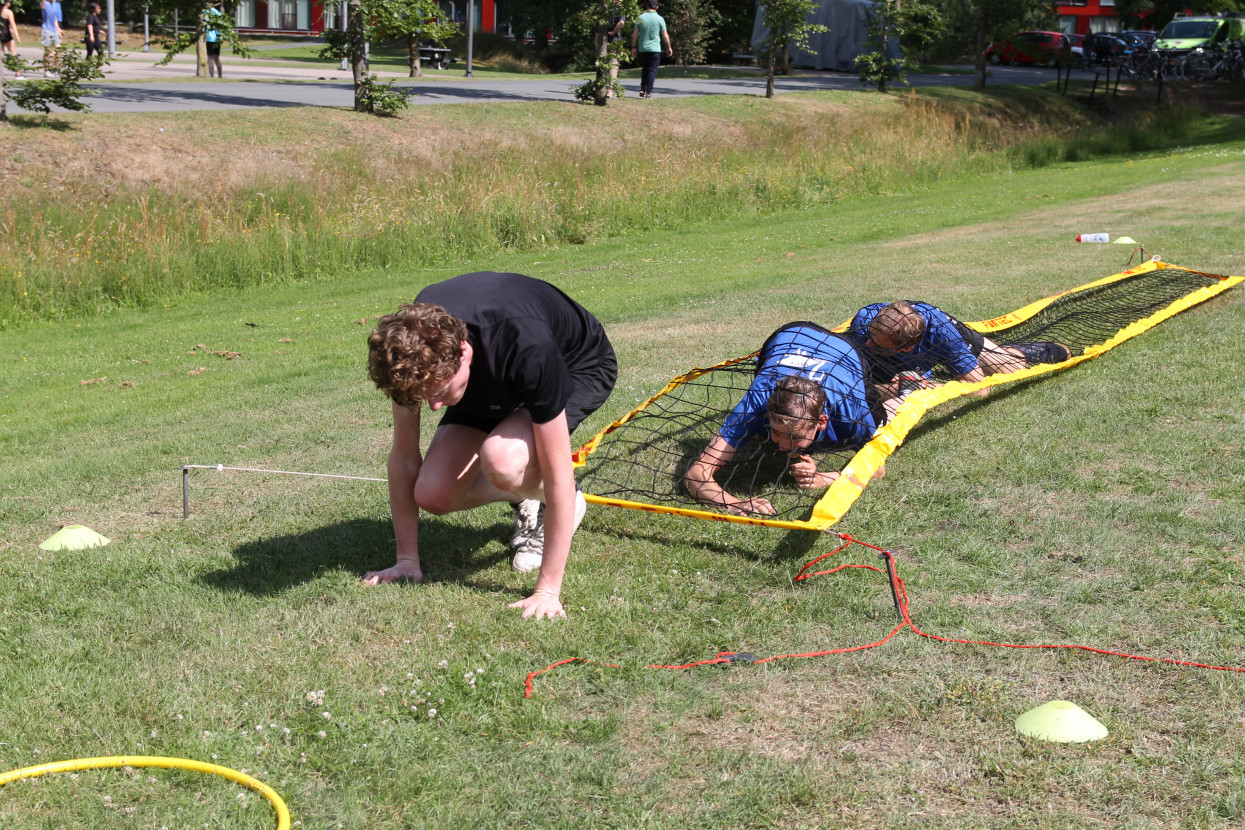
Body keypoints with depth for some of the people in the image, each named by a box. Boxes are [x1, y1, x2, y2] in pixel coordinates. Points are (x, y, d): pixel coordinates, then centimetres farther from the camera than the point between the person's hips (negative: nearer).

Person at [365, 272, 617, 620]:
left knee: (500, 459, -36)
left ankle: (561, 502, -2)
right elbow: (404, 458, -14)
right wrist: (407, 560, -9)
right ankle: (526, 499, 15)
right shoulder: (410, 346, -29)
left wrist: (548, 590, -36)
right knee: (433, 494, -15)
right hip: (492, 384, 5)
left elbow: (558, 477, -38)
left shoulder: (528, 350, -44)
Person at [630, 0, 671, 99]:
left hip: (642, 49, 2)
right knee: (652, 71, 2)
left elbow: (635, 34, 1)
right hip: (655, 49, -2)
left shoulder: (641, 18, 1)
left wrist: (634, 47, 9)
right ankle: (648, 92, -3)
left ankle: (642, 90, 8)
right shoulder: (659, 19, -4)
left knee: (644, 69, 17)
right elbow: (665, 35, -2)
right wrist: (669, 47, 10)